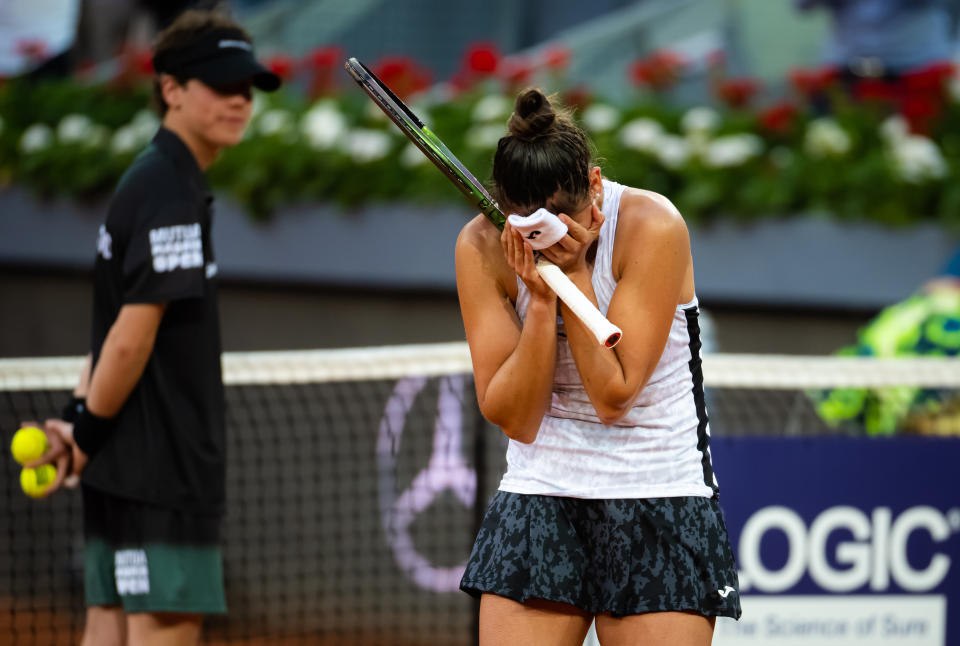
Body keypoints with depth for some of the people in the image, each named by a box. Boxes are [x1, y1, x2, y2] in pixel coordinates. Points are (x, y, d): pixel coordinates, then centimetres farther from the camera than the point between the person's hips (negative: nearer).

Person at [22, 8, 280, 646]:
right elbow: (131, 337, -18)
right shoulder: (170, 194, -14)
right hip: (160, 465, -10)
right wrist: (87, 432, -8)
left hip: (129, 467, 10)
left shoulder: (154, 183, 18)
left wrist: (80, 420, 7)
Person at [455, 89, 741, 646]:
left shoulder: (653, 227, -15)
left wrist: (574, 270, -20)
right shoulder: (484, 247, -8)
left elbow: (613, 394, -18)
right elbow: (513, 418, -10)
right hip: (538, 495, 2)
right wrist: (542, 299, -21)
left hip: (660, 495, -2)